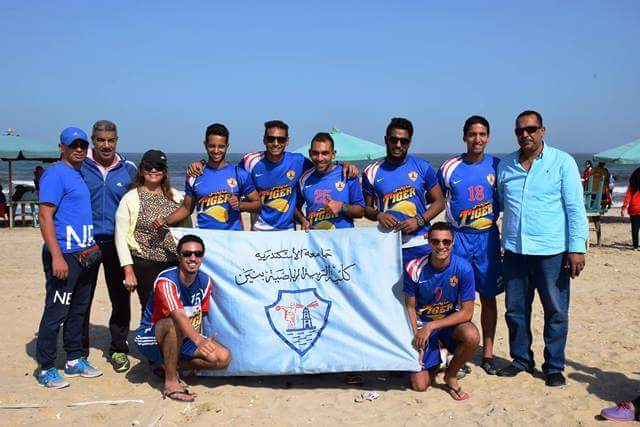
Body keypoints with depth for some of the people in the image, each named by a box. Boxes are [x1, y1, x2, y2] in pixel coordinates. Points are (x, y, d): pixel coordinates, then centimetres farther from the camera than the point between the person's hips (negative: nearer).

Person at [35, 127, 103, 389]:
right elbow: (45, 216, -18)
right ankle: (46, 369, 7)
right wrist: (57, 257, -23)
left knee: (78, 310, 15)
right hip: (63, 255, -9)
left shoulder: (80, 175, 16)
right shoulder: (55, 175, -11)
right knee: (56, 312, -3)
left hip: (83, 255, 9)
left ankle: (74, 361, 26)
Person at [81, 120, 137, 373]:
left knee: (121, 298, 5)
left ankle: (118, 349, 20)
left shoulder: (128, 169, 7)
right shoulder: (79, 167, 1)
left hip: (117, 243, 1)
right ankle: (79, 350, 19)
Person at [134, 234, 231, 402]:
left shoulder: (205, 281, -5)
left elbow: (198, 316, 5)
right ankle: (170, 382, -25)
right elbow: (178, 315, -43)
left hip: (183, 338, 6)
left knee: (223, 357, -15)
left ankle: (170, 364, 2)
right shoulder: (166, 280, -26)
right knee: (175, 324, -40)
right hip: (150, 338, -6)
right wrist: (198, 341, -58)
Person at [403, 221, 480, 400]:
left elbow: (467, 312, -18)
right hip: (422, 322, 0)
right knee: (419, 385, -9)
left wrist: (431, 327, -24)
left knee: (472, 337, -34)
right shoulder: (414, 268, -19)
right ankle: (435, 360, 28)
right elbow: (410, 307, -5)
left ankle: (450, 376, -4)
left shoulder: (463, 268, -20)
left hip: (452, 320, 1)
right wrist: (416, 335, -17)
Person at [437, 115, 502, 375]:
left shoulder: (497, 166, 2)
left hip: (488, 237, 1)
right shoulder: (449, 168, 0)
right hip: (458, 237, -1)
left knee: (488, 297, 7)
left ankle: (488, 354, 18)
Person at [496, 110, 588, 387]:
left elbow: (575, 208, -4)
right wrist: (496, 245, 12)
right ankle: (521, 359, 28)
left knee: (556, 311, 5)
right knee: (515, 310, 12)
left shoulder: (562, 162, -2)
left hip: (551, 252, -3)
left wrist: (577, 248, -10)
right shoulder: (505, 165, 9)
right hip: (514, 250, 4)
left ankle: (554, 366, 20)